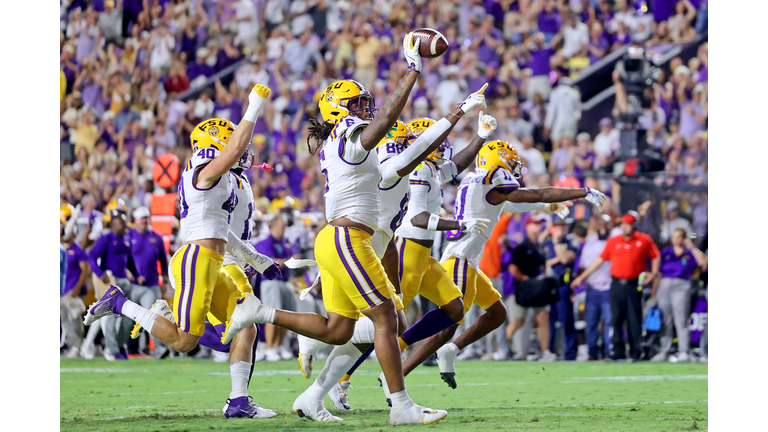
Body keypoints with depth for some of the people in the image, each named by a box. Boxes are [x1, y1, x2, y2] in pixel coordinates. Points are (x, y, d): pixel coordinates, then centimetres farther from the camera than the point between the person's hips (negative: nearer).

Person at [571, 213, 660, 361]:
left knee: (634, 320, -1)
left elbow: (655, 256, 14)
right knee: (616, 318, -2)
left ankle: (635, 353, 4)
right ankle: (617, 352, 0)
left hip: (634, 285, -2)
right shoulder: (613, 242, 10)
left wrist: (653, 273, -2)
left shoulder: (644, 240, 5)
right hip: (617, 284, 2)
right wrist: (582, 277, 14)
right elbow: (600, 260, 15)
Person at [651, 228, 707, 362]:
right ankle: (664, 352, 7)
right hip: (664, 285, 3)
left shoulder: (690, 253, 10)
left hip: (681, 287, -3)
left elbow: (703, 261, -9)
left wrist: (691, 247, -4)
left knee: (681, 321, -9)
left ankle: (683, 352, -10)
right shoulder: (665, 252, 16)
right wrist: (653, 293, 9)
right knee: (664, 321, 4)